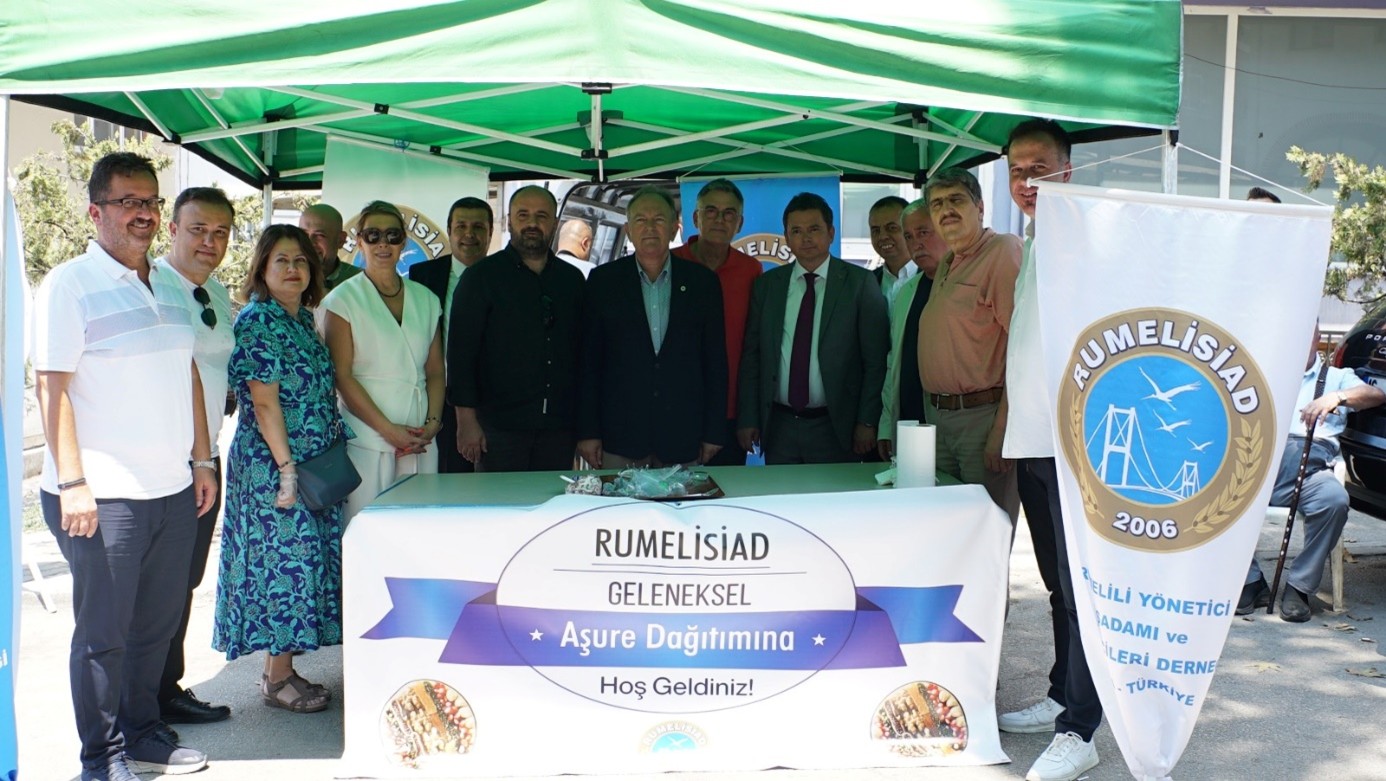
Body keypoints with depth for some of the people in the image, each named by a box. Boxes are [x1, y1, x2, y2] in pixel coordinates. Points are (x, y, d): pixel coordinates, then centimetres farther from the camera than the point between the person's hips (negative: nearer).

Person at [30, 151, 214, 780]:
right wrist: (72, 483, -17)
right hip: (104, 496, -6)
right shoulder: (69, 285, -6)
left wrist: (202, 459, 15)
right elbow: (51, 386, -12)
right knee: (104, 631, 3)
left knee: (158, 622, 14)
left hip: (174, 490, 6)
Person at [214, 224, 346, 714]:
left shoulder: (303, 318, 13)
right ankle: (277, 679, 8)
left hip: (313, 462, 9)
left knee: (301, 558, 11)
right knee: (284, 558, -3)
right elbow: (265, 402, -16)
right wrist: (286, 467, -19)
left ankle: (280, 668, 21)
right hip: (272, 463, -8)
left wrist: (335, 444, 13)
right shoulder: (256, 320, -12)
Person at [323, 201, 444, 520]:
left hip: (420, 442, 4)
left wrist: (433, 422, -2)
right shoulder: (343, 299, 2)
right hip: (366, 442, -4)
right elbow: (342, 376, -5)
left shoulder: (426, 300, 15)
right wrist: (388, 429, -11)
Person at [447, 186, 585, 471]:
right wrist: (467, 420, -10)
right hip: (499, 426, -3)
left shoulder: (572, 279, 12)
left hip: (559, 427, 3)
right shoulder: (481, 277, 1)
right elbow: (461, 351, -3)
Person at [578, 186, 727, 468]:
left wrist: (714, 432, 3)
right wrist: (587, 431, -1)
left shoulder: (702, 281, 5)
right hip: (620, 436, 0)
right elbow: (589, 359, 3)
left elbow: (716, 360, 6)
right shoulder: (603, 280, 4)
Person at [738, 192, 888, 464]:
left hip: (835, 428, -2)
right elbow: (751, 356, 8)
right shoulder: (766, 284, 8)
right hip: (779, 427, 3)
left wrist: (867, 422, -8)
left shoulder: (860, 283, -1)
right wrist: (748, 419, 2)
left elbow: (875, 360, -3)